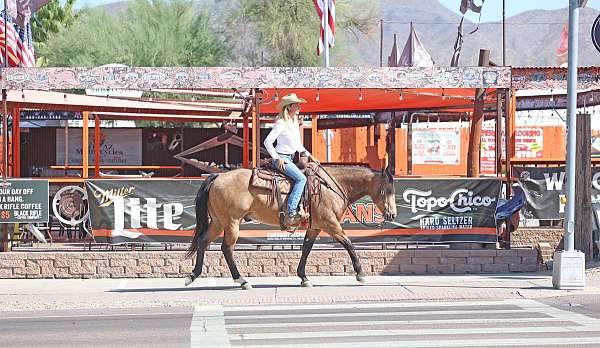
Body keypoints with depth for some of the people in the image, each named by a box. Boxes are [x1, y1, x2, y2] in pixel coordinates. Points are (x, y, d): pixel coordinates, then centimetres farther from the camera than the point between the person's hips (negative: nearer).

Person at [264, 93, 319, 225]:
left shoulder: (295, 122, 14)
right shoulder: (282, 123, -12)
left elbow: (298, 144, 22)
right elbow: (268, 141, -14)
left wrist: (308, 155, 9)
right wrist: (277, 158, -17)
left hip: (290, 159, 10)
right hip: (282, 159, -10)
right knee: (301, 178, -25)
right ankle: (291, 213, -31)